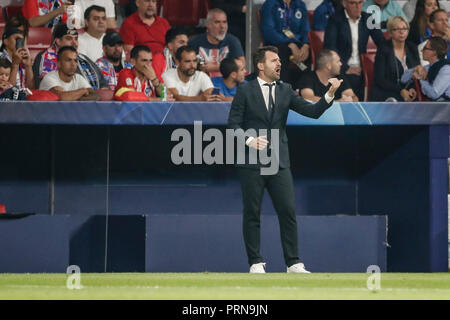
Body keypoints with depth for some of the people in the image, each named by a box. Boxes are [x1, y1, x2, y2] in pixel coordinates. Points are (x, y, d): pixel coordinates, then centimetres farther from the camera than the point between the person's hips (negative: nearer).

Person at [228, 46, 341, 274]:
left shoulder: (285, 91, 10)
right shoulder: (245, 91, 1)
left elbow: (312, 111, 4)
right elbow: (234, 124, -2)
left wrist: (330, 94, -11)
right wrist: (250, 140, -19)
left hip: (279, 162, 3)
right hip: (252, 163, -3)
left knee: (288, 212, -3)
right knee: (252, 214, 1)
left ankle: (293, 263, 1)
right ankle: (256, 262, 9)